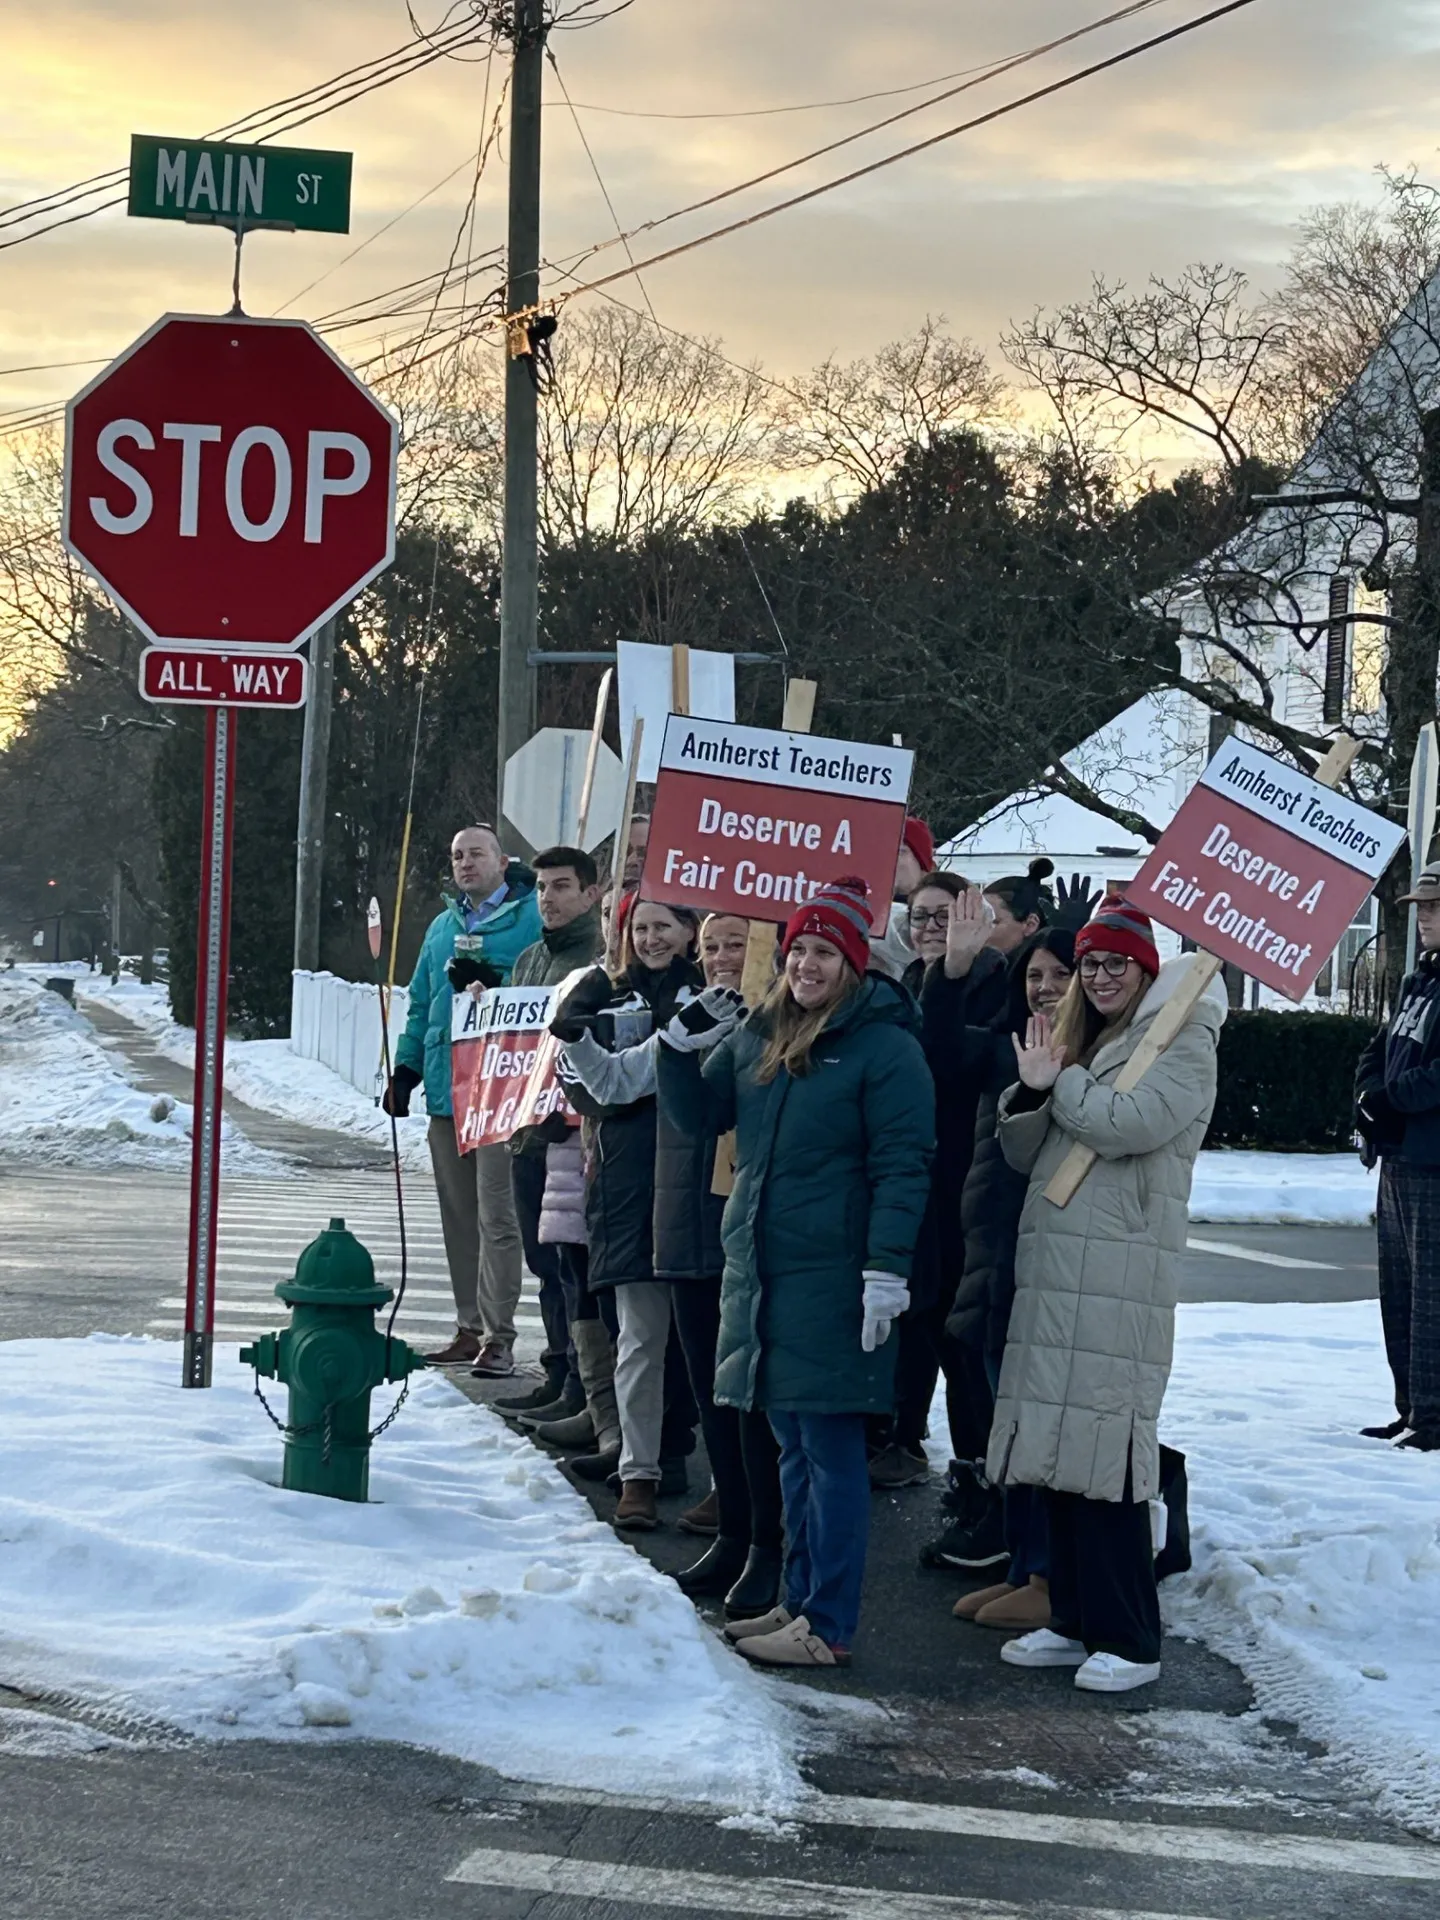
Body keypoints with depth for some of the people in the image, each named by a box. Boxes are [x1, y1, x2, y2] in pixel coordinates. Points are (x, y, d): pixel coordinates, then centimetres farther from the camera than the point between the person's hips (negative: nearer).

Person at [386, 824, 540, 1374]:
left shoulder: (531, 917, -2)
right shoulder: (444, 926, 20)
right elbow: (421, 1003, 24)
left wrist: (493, 986, -21)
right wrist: (405, 1069, 16)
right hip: (445, 1091, 7)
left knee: (496, 1216, -8)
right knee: (458, 1216, 11)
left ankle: (498, 1336, -6)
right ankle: (469, 1329, 18)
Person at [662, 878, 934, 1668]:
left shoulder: (884, 1046, -8)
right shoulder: (757, 1034, 12)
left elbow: (902, 1165, -13)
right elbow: (700, 1113, 20)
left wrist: (888, 1268, -20)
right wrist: (676, 1049, 1)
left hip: (830, 1277, -7)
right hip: (759, 1269, 7)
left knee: (830, 1450, -3)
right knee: (791, 1445, 14)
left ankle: (827, 1625, 1)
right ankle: (799, 1600, 22)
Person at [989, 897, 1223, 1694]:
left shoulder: (1183, 1044, -1)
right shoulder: (1078, 1039, 22)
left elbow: (1129, 1123, -18)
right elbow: (1022, 1154, 17)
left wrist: (1060, 1084, -2)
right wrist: (1032, 1091, -2)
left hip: (1120, 1276, -8)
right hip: (1053, 1268, 8)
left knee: (1104, 1454, -11)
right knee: (1057, 1446, 7)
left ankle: (1129, 1640, -7)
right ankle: (1072, 1621, 15)